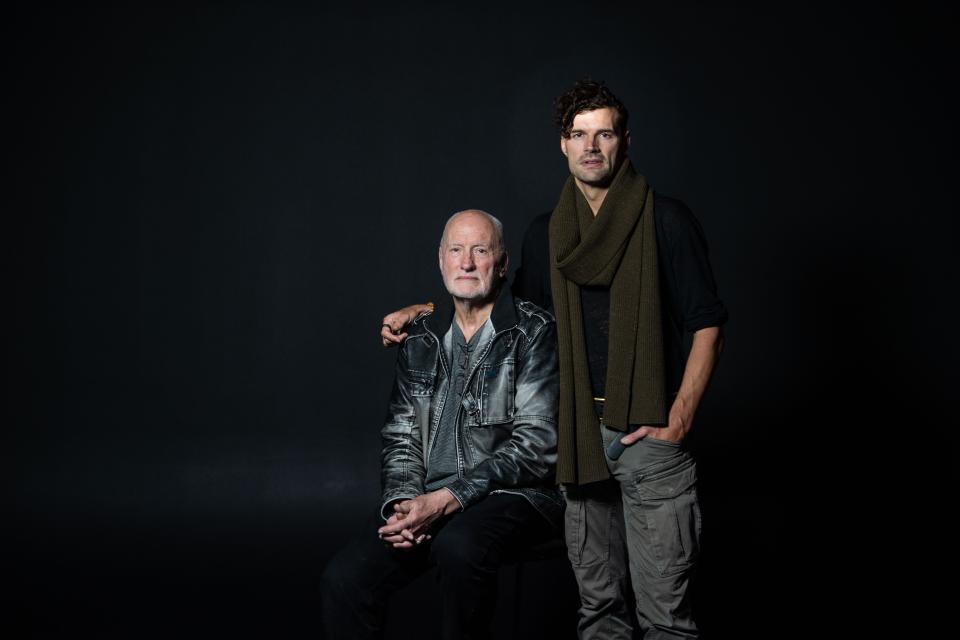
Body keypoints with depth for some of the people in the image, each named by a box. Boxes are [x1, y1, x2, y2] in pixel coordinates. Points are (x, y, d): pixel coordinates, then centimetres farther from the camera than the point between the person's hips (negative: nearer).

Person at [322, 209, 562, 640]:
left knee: (457, 547, -37)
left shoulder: (533, 332, -3)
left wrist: (447, 499, -17)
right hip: (429, 504, 5)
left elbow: (536, 444, -11)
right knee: (343, 577, -18)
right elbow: (400, 437, 16)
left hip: (514, 496, -4)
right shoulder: (421, 339, 14)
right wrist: (402, 502, -5)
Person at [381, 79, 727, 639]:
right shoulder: (546, 235, 12)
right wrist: (421, 312, 16)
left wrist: (678, 421, -11)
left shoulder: (667, 221, -1)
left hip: (651, 433, -4)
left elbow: (707, 327, -1)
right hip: (580, 435, 4)